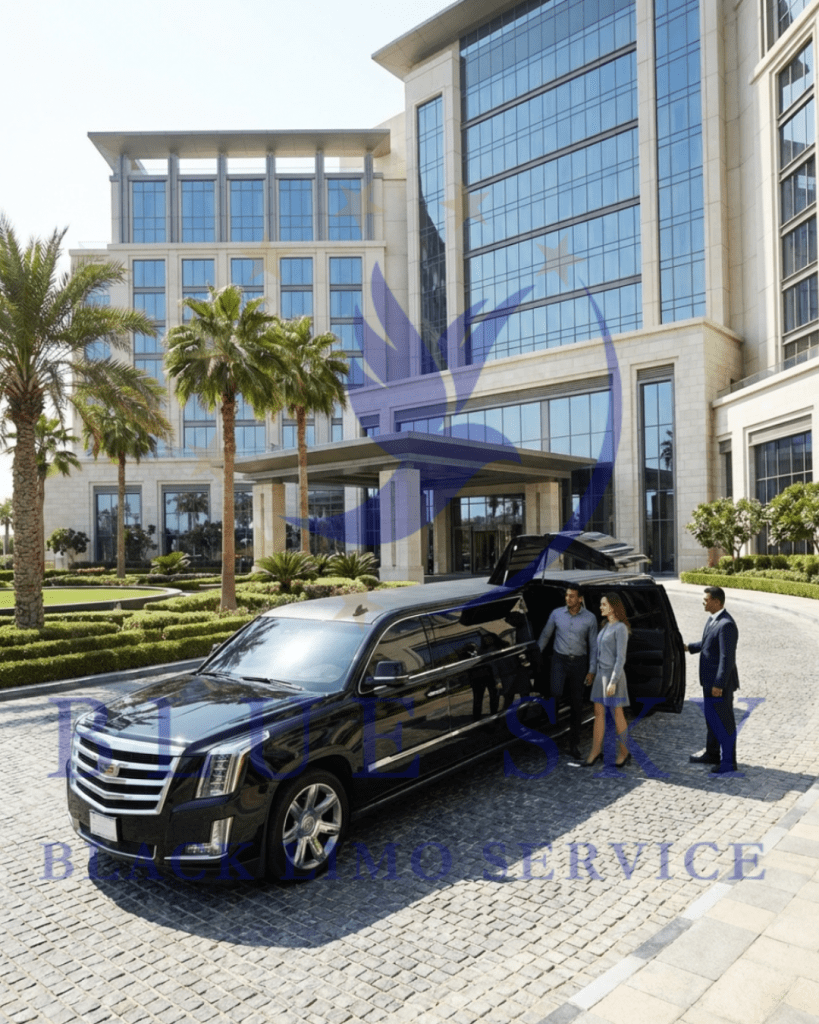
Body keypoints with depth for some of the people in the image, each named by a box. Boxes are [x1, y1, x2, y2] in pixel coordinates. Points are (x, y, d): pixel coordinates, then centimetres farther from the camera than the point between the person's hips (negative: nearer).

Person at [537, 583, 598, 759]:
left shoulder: (589, 618, -1)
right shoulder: (556, 614, 0)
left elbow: (593, 645, 3)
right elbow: (545, 635, 9)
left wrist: (592, 670, 0)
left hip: (579, 662, 0)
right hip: (560, 659, 0)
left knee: (577, 703, 6)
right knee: (555, 693, -22)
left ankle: (574, 744, 16)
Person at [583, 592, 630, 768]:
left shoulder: (621, 628, -16)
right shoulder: (606, 626, 11)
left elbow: (621, 658, -19)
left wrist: (613, 682, -21)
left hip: (614, 675, -8)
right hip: (601, 674, 8)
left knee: (617, 714, 3)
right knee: (598, 713, 8)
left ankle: (623, 752, 17)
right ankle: (596, 751, 14)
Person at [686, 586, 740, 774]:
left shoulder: (726, 625, -24)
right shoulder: (712, 619, 7)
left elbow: (727, 657, -25)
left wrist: (719, 684, -24)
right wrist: (689, 647, 12)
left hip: (721, 683, -10)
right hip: (710, 680, 10)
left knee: (724, 722, 3)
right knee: (711, 718, 21)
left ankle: (728, 762, 17)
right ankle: (712, 754, 36)